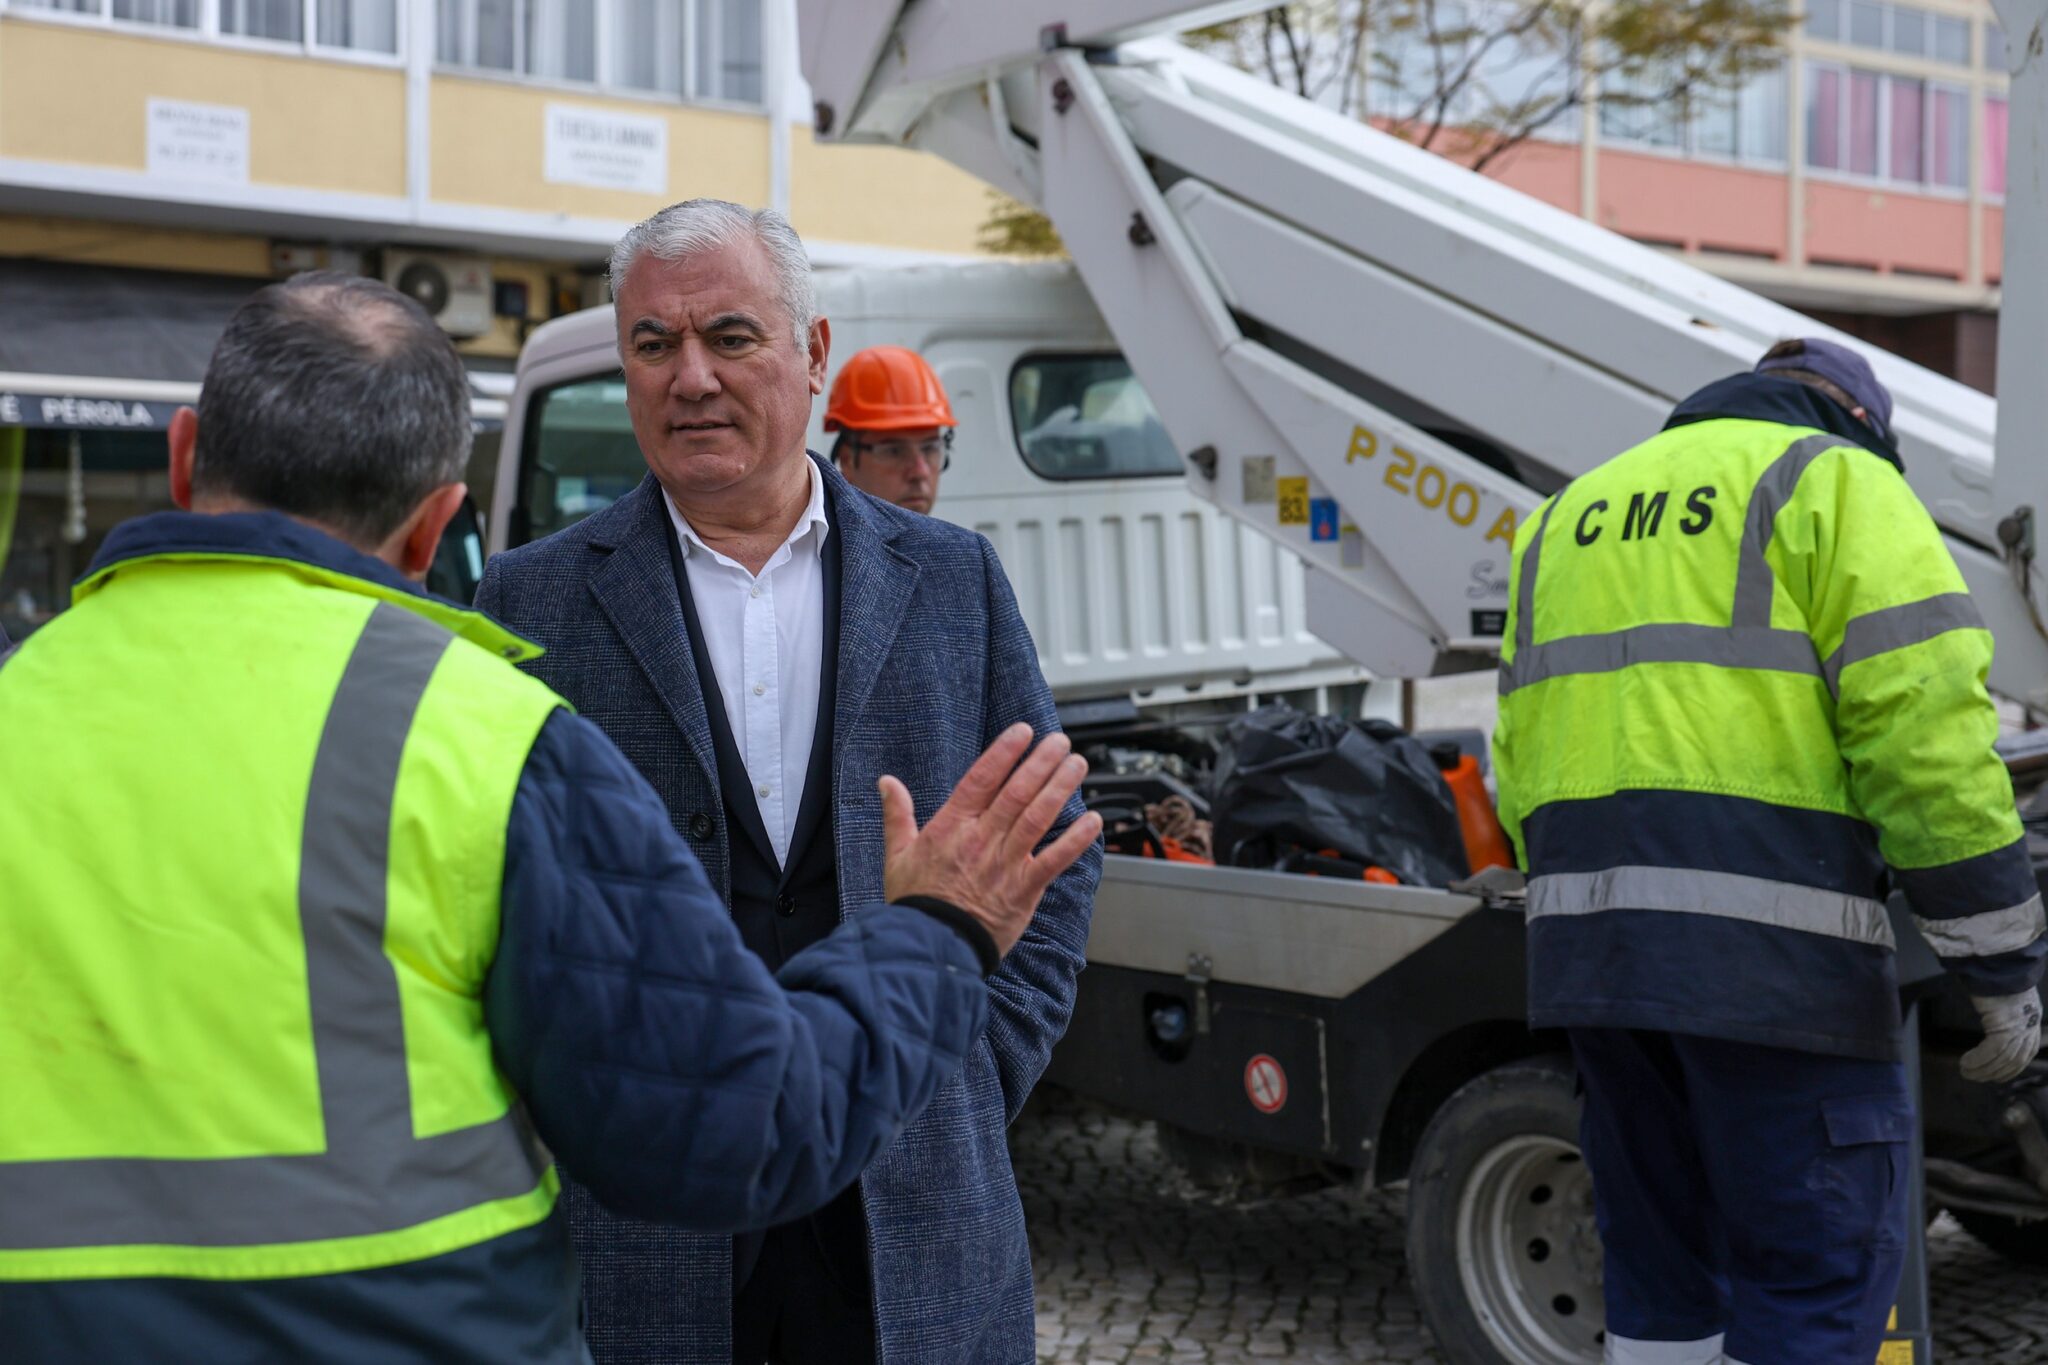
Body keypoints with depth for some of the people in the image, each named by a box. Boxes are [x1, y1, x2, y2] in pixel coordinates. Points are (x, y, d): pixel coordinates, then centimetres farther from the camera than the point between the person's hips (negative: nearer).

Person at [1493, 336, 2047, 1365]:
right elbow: (1924, 727, -8)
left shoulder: (1570, 514, 24)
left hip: (1588, 944, 7)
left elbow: (1521, 758, 21)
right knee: (1820, 1276, -1)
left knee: (1659, 1252, 16)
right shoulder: (1834, 482, 4)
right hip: (1767, 949, -7)